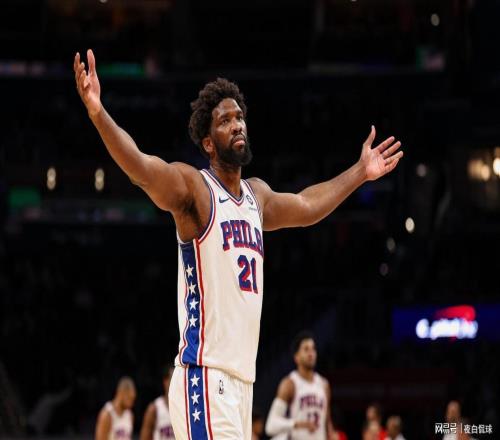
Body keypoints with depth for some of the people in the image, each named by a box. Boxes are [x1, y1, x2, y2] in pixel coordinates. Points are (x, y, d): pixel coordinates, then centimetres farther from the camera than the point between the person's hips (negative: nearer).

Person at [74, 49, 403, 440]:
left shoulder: (256, 195, 18)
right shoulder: (193, 188, -6)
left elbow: (307, 206, 36)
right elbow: (140, 168, -24)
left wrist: (360, 173, 45)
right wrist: (97, 114, -39)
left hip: (242, 378, 8)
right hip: (205, 376, -8)